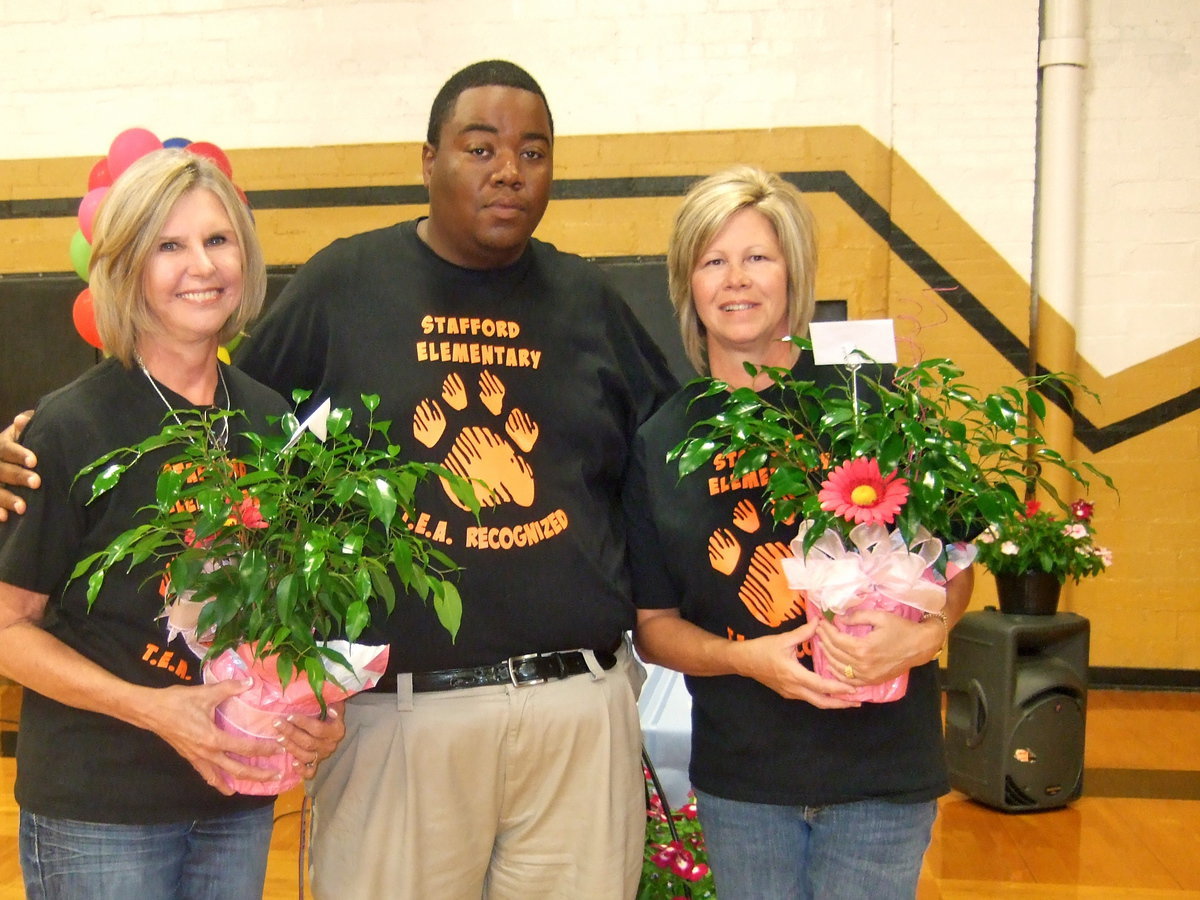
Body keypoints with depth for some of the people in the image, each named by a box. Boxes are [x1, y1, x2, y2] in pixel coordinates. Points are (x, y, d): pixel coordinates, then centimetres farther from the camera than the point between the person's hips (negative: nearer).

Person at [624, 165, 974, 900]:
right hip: (740, 780, 2)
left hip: (882, 771, -2)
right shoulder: (662, 441, 1)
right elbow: (654, 624, 4)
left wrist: (925, 633, -18)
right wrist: (745, 658, -13)